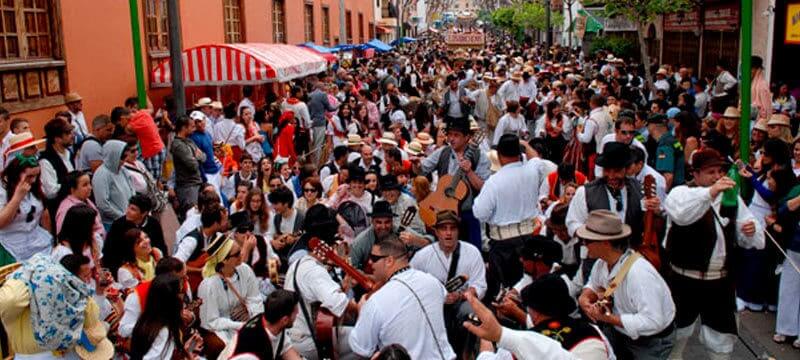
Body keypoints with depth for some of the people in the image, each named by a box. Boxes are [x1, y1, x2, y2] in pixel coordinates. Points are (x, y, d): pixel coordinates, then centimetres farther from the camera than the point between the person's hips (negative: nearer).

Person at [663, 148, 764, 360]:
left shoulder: (731, 199, 7)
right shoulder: (681, 193, -9)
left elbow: (747, 240, 9)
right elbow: (681, 213, -34)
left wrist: (751, 231, -14)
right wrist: (710, 192, -46)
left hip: (721, 281, 4)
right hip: (685, 280, -4)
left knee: (723, 334, 13)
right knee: (678, 329, 13)